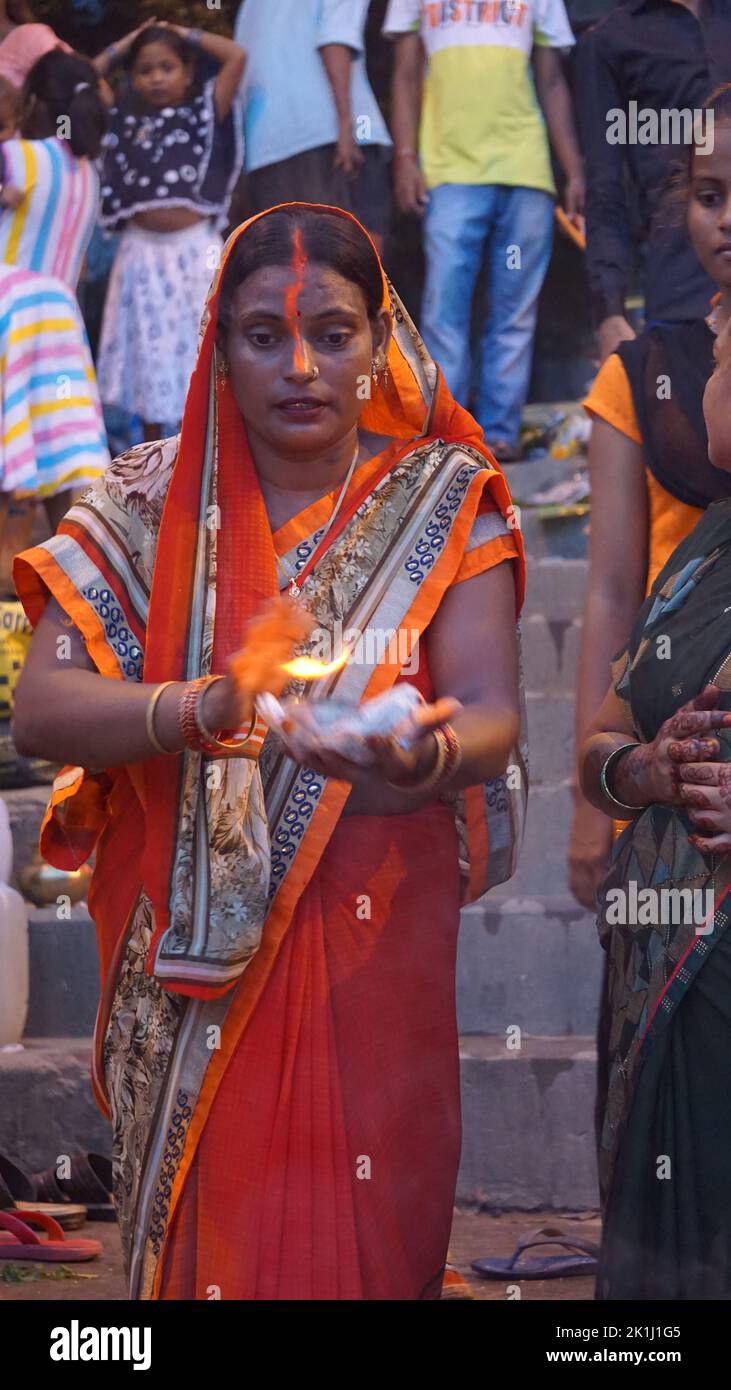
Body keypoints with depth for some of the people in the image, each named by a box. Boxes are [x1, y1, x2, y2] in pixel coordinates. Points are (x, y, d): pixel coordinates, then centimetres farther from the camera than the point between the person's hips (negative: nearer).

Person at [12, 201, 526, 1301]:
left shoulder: (441, 500, -1)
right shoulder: (152, 504, -1)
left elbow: (494, 717, -12)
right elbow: (39, 708, -13)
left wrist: (428, 757, -37)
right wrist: (207, 708, -33)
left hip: (375, 952, 0)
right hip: (191, 953, 0)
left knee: (363, 1239, 2)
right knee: (209, 1230, 5)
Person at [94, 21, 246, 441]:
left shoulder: (203, 112, 2)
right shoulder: (125, 119, 9)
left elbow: (237, 57, -6)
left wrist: (188, 35, 4)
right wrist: (119, 49, 12)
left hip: (194, 249, -2)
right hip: (142, 251, 3)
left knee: (198, 346, 1)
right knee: (147, 347, 9)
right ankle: (152, 450, 20)